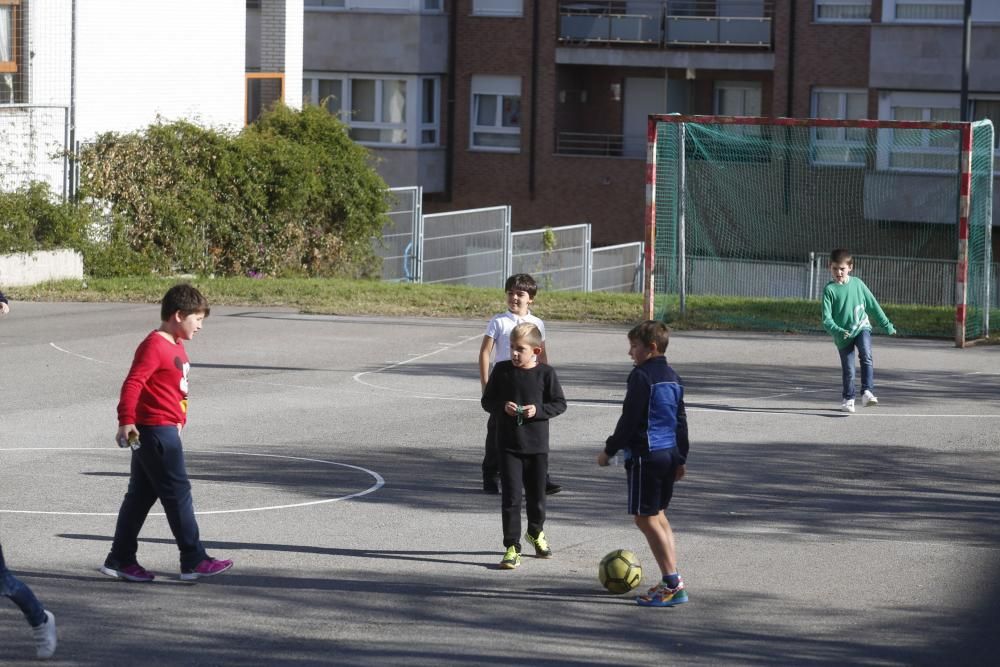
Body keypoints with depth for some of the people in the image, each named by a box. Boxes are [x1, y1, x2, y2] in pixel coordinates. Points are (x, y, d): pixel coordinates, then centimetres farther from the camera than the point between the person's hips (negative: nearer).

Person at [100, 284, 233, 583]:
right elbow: (133, 383, -23)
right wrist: (126, 421, -29)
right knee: (177, 493, -5)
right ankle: (193, 561, -1)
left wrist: (179, 420, 26)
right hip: (155, 431, -10)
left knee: (141, 496, 12)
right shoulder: (154, 346, -16)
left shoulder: (175, 346, 15)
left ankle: (120, 560, 17)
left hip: (165, 430, 10)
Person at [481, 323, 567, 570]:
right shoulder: (502, 370, -2)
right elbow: (487, 401, 5)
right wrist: (503, 407, -16)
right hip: (508, 445, 0)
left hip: (537, 445, 0)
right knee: (511, 497, -5)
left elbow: (560, 404, 1)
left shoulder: (545, 373, -5)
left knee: (536, 495, 13)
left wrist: (539, 410, -16)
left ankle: (536, 533, 41)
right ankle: (512, 547, 0)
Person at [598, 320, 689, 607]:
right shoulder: (672, 377, 13)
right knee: (658, 515, 18)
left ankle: (673, 584, -12)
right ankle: (671, 581, 19)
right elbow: (681, 421, 18)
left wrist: (609, 450, -4)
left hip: (645, 455, -9)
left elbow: (629, 420, -14)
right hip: (669, 454, 9)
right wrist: (681, 459, 25)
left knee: (645, 518, -7)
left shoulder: (641, 376, -13)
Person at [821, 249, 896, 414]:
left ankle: (867, 392, -29)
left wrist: (887, 325, 17)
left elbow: (873, 305, 13)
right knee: (848, 370, 3)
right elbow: (826, 319, -9)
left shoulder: (857, 284, 3)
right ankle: (848, 399, 24)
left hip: (862, 327, 1)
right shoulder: (829, 290, -4)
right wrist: (837, 331, -28)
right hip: (843, 335, -1)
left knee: (866, 356, -24)